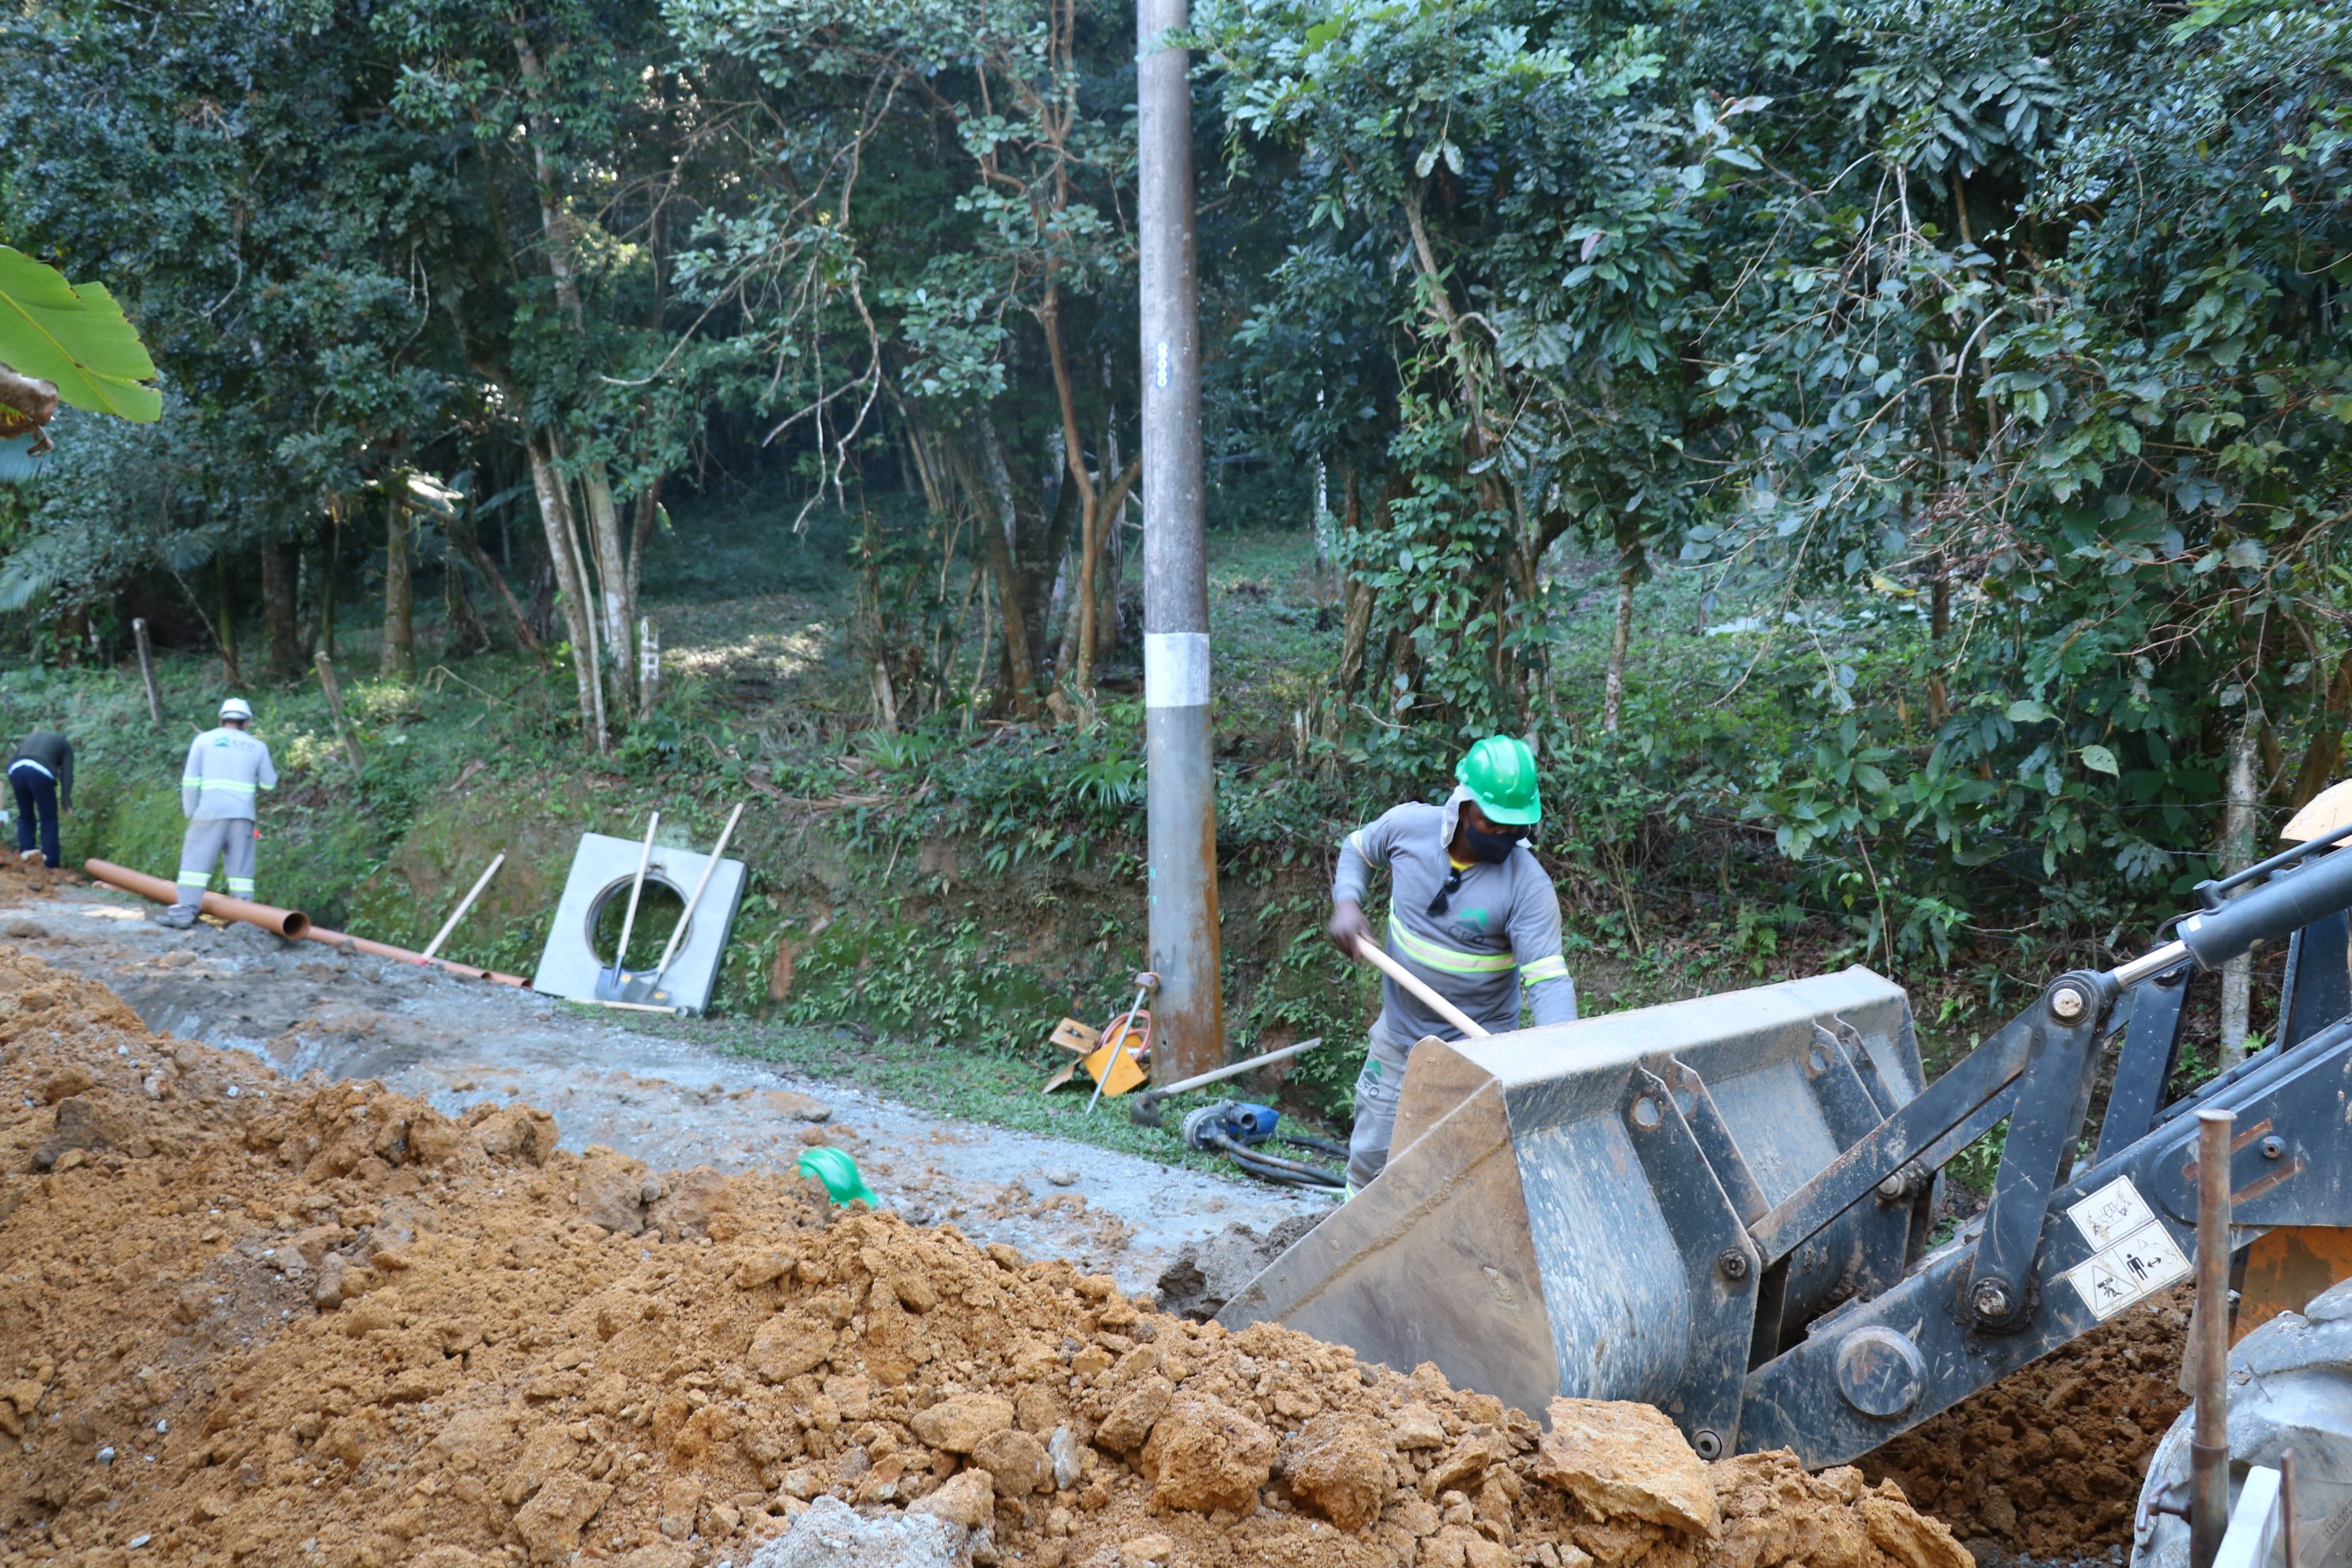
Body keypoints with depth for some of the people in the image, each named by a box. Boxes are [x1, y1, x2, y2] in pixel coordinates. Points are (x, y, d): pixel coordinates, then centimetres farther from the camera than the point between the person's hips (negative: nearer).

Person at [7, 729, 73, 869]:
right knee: (48, 819, 8)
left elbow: (12, 761, 24)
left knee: (25, 815, 23)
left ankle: (24, 850, 11)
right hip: (40, 772, -3)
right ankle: (51, 863, 8)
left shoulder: (33, 736, 38)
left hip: (16, 770, 3)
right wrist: (66, 801, 10)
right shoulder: (65, 745, 27)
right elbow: (66, 774, 13)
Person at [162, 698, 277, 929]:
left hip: (211, 812, -2)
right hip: (243, 814, 2)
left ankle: (185, 911, -3)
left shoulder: (204, 740, 6)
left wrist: (190, 812, 7)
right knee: (241, 867, 4)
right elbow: (269, 783, 19)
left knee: (196, 860, 2)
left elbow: (190, 780, 1)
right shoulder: (257, 747, 11)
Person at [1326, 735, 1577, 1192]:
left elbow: (1547, 977, -26)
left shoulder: (1527, 883, -21)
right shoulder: (1408, 825, -11)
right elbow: (1357, 848, 11)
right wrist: (1346, 902, -9)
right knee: (1370, 1157, 16)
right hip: (1399, 1033, 4)